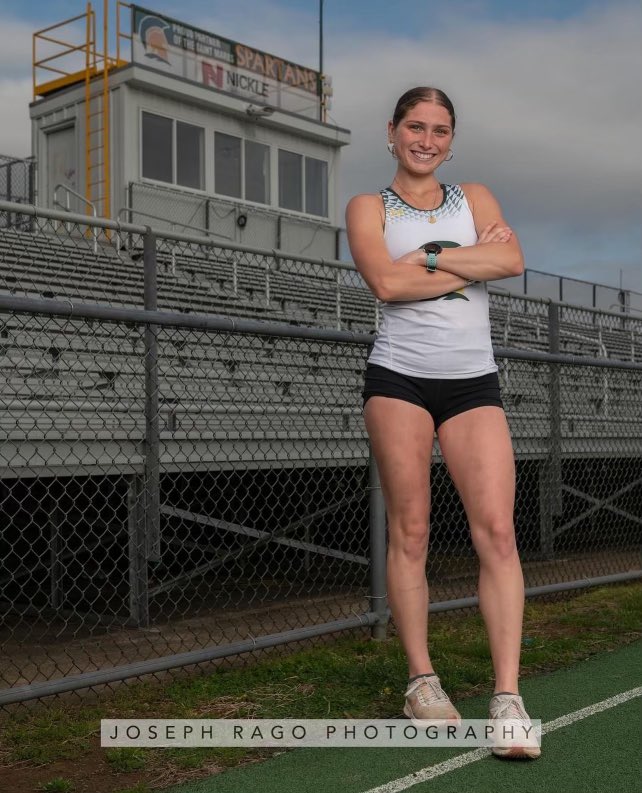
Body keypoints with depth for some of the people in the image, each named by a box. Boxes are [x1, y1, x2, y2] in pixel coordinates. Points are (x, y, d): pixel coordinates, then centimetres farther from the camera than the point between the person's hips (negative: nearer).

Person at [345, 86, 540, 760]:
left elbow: (512, 261, -4)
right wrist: (470, 262, -5)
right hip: (399, 378, -2)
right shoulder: (367, 208, 9)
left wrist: (427, 257, -8)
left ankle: (507, 697, -6)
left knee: (497, 533, -9)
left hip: (473, 382, 2)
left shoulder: (474, 197, 16)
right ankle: (421, 683, 11)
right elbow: (387, 282, -11)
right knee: (410, 532, -1)